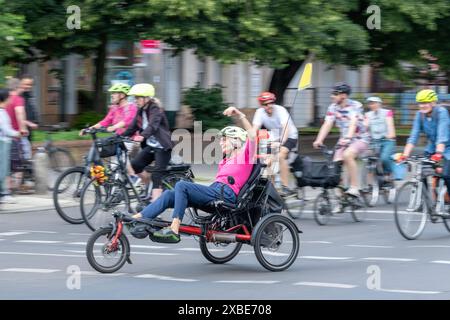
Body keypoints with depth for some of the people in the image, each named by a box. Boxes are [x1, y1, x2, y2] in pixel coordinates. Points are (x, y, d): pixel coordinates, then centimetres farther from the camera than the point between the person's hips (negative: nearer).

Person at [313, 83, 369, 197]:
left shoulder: (355, 106, -18)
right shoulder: (333, 108, -3)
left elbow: (353, 123, -32)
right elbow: (327, 124, -11)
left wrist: (347, 138, -49)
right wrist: (319, 140, -26)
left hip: (360, 138, -6)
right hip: (344, 140, 6)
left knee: (347, 155, -33)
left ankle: (354, 188, -27)